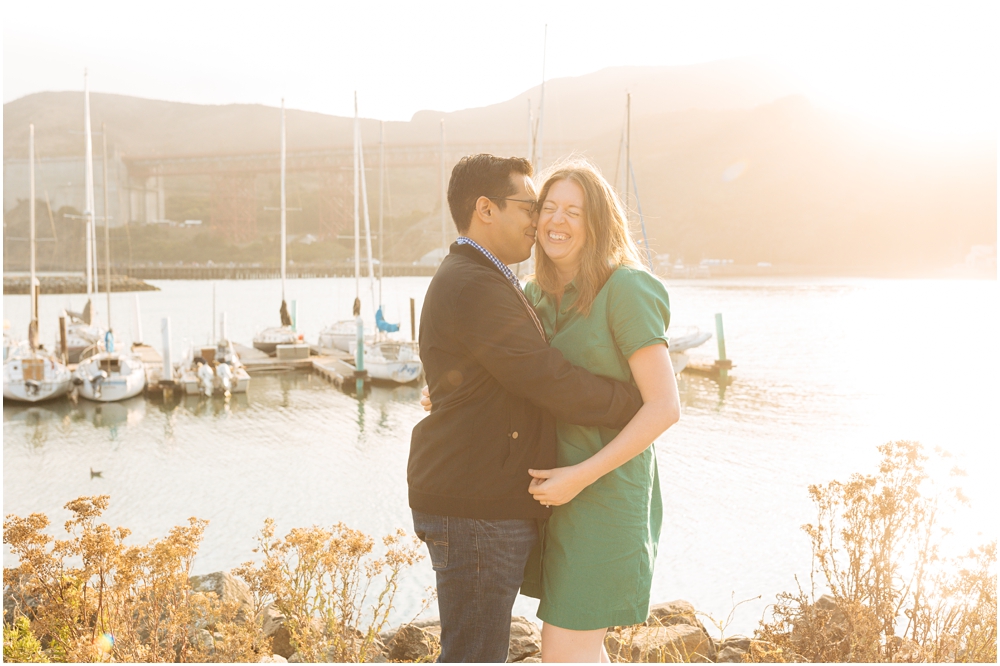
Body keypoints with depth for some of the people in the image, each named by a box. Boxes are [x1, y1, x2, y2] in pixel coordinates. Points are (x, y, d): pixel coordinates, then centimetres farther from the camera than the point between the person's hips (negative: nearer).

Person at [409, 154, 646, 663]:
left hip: (488, 502, 11)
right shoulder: (474, 287, -18)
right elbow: (551, 385, -20)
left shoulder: (477, 282, 18)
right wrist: (639, 405, -6)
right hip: (475, 510, -11)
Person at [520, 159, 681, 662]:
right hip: (558, 492, 8)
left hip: (605, 491, -7)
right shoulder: (538, 295, 6)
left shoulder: (625, 289, -16)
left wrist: (582, 475, -22)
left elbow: (665, 406, -19)